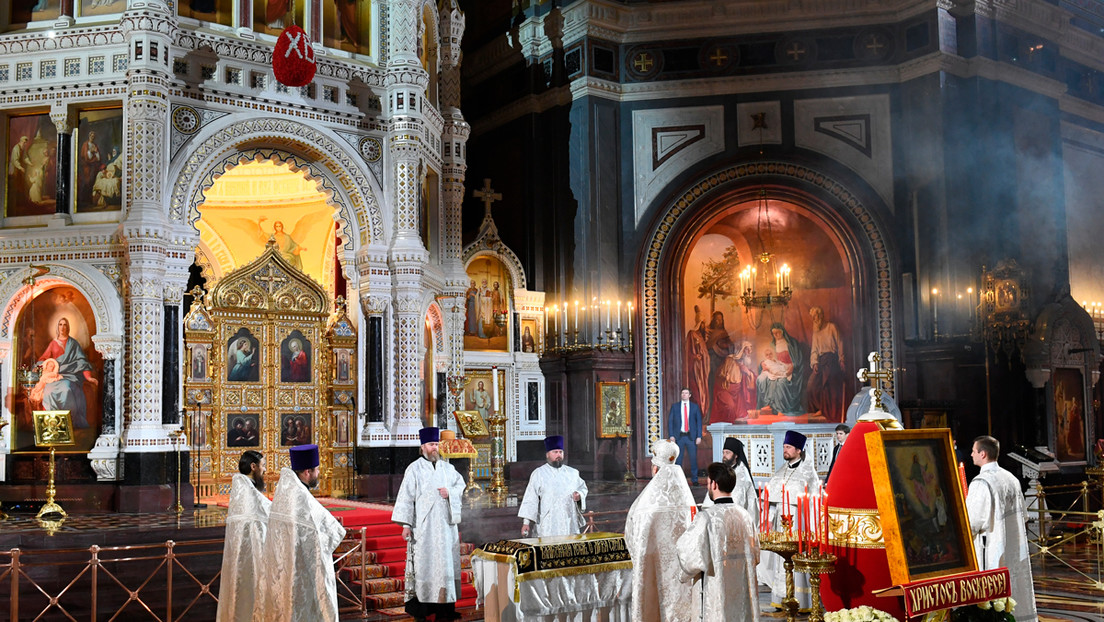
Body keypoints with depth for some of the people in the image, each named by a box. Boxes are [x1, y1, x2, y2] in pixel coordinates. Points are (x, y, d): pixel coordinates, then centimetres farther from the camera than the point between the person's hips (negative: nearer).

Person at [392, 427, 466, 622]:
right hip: (424, 525, -5)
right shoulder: (414, 469, -1)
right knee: (423, 564, -6)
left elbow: (461, 484, 17)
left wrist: (450, 492, -6)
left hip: (445, 524, 5)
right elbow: (406, 496, -5)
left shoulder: (447, 468, 12)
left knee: (447, 563, 4)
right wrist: (406, 524, -11)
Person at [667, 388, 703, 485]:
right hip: (679, 436, 0)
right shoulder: (674, 406, 8)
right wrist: (671, 435, -4)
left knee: (693, 459, 0)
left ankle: (694, 479, 10)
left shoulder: (695, 407, 8)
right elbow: (670, 421, 6)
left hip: (691, 437, 0)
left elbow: (699, 422, 7)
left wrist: (699, 436, -3)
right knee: (678, 459, 1)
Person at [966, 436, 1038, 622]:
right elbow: (1022, 517, 15)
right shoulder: (1011, 479, 7)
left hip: (993, 556, -8)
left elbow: (970, 524, -18)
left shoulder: (981, 483, -18)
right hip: (1016, 552, 8)